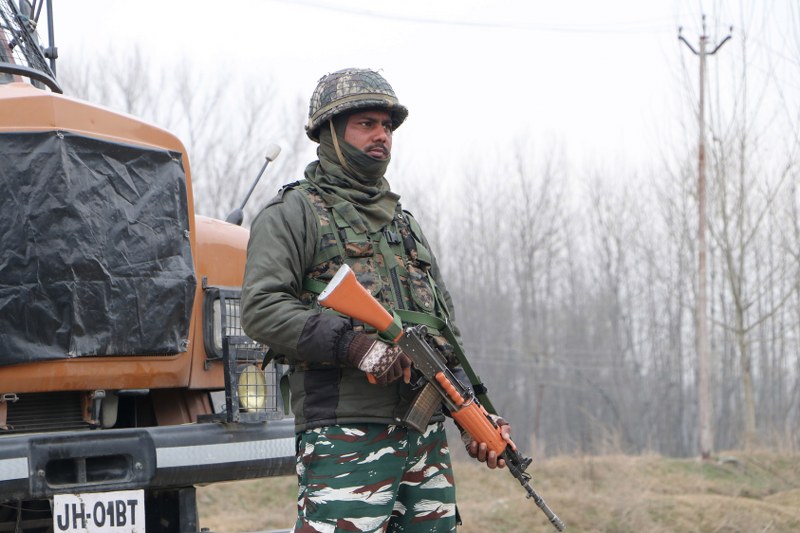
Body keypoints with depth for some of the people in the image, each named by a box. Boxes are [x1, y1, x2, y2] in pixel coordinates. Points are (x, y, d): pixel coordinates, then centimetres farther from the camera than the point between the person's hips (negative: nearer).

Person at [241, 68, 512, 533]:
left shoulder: (404, 222, 24)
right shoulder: (295, 214, 2)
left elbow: (448, 333, 24)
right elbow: (261, 310, -12)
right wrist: (354, 344, -21)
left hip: (427, 437, 7)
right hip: (346, 440, -7)